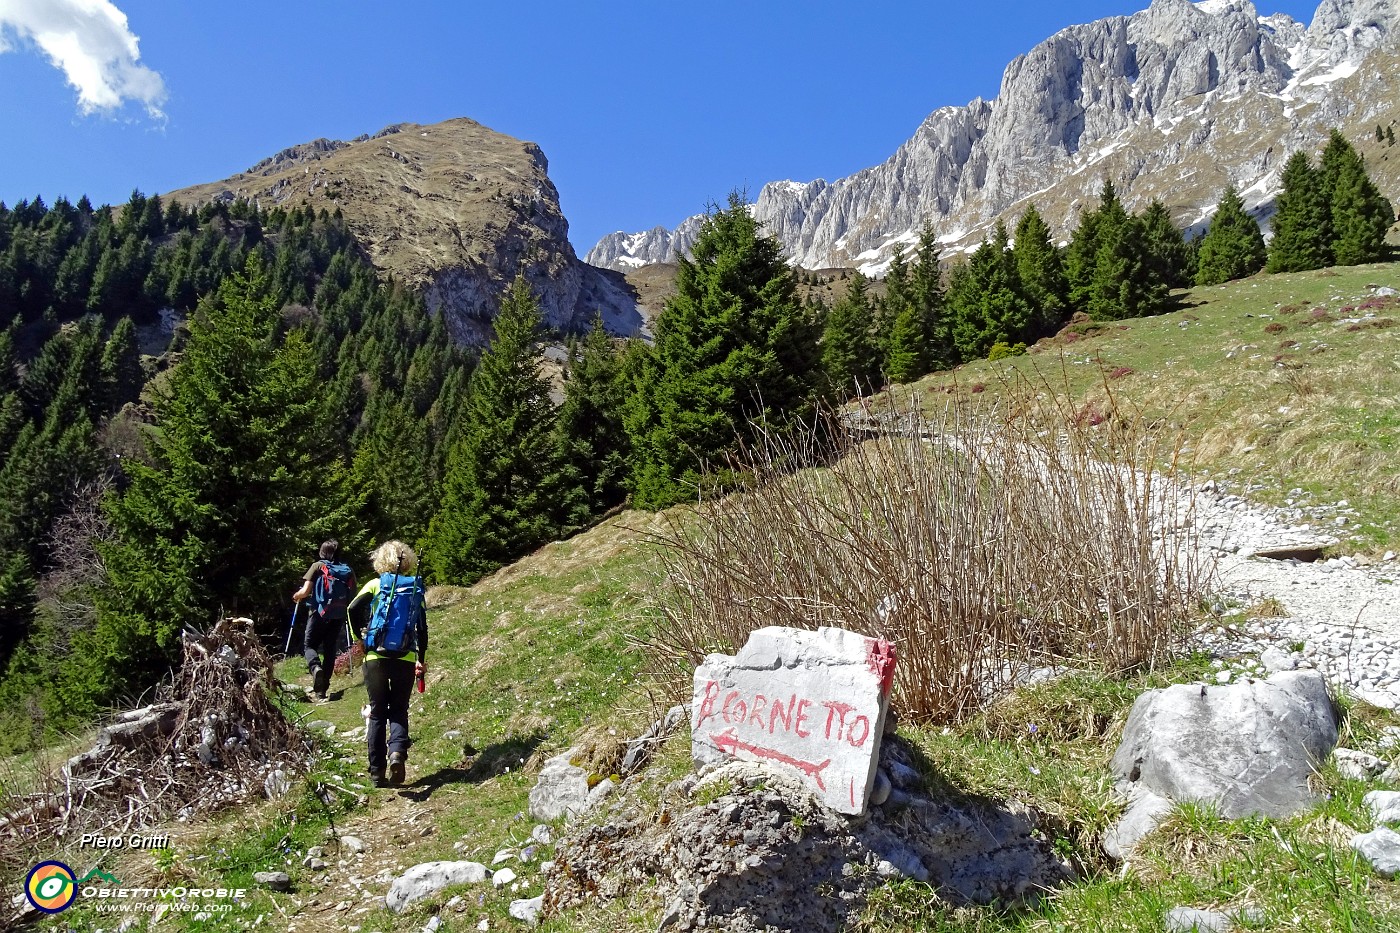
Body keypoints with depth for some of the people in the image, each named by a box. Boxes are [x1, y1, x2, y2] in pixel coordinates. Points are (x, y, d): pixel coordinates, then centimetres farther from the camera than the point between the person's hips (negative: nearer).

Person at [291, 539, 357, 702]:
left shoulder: (317, 566, -1)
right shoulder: (348, 570, 7)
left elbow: (305, 591, -7)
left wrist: (296, 596, 15)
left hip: (320, 614, -3)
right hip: (339, 615, 3)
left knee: (309, 645, 11)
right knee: (330, 650, 10)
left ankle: (315, 667, -23)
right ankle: (321, 691, 12)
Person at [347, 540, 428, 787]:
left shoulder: (376, 585, 1)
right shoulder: (416, 588, 7)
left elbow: (352, 610, -11)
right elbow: (422, 628, 9)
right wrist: (422, 659, 21)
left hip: (376, 657, -1)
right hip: (406, 659, 1)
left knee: (377, 713, 11)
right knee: (399, 710, 11)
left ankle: (377, 772, 12)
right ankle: (397, 752, -17)